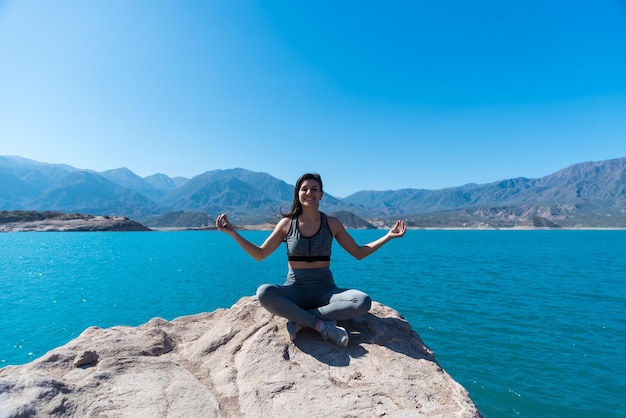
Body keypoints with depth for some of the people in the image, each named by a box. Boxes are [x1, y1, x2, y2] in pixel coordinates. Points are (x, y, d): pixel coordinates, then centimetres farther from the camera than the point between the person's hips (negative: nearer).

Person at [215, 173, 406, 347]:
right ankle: (323, 325, -25)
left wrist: (388, 236, 2)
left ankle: (300, 320, -20)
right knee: (263, 293, -33)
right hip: (295, 290, 0)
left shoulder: (332, 223, 2)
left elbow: (358, 253, 10)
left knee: (363, 301, -28)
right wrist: (233, 233, -4)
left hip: (325, 290, 1)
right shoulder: (287, 223, 1)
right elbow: (260, 254, 5)